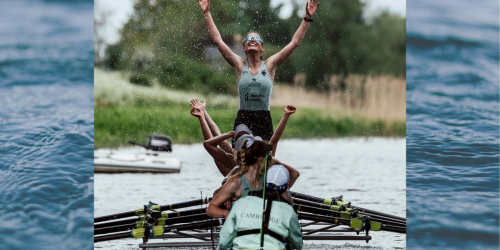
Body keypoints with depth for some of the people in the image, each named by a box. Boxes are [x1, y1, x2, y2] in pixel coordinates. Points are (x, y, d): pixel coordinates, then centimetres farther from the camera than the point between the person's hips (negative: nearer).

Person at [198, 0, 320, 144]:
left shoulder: (269, 65, 5)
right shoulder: (240, 66, 6)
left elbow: (295, 42, 3)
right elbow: (218, 40, 4)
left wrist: (307, 18, 1)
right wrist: (207, 13, 4)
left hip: (264, 120, 0)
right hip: (242, 119, 0)